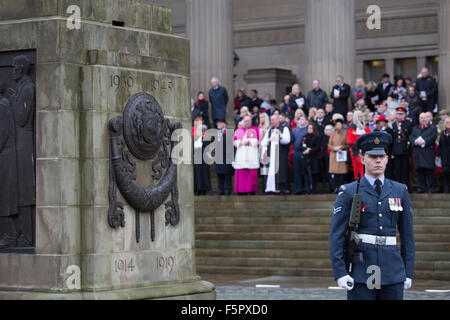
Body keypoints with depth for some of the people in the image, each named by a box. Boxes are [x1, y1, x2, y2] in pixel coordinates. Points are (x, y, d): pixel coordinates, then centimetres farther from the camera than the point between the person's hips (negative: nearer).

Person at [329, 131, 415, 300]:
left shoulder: (400, 191, 10)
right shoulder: (349, 192, 1)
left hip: (393, 273, 3)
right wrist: (340, 273, -9)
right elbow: (336, 234, -2)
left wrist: (409, 272, 8)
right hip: (360, 273, -3)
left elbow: (407, 234, 13)